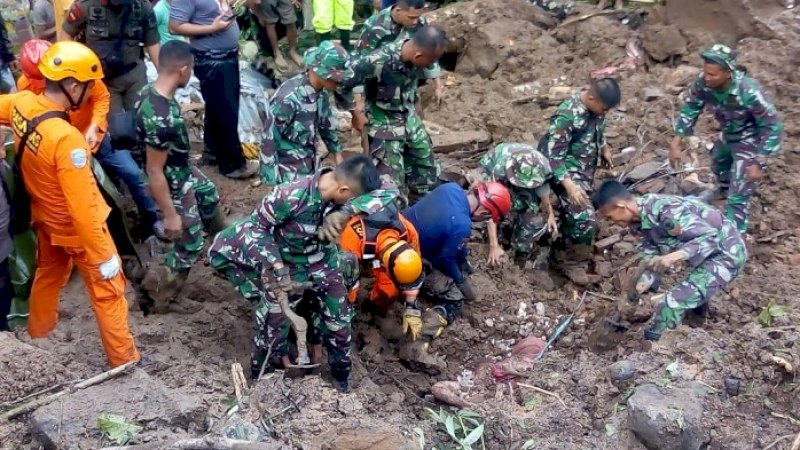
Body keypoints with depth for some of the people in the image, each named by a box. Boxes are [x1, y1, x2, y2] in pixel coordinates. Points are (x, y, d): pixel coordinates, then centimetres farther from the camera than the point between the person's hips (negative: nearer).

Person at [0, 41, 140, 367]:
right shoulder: (67, 138, -36)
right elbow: (82, 208, -31)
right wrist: (104, 256, -24)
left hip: (45, 217, 8)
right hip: (76, 228, -8)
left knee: (49, 273, 32)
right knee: (108, 291, 10)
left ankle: (39, 327, 53)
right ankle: (123, 358, 23)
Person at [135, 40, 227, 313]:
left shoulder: (152, 90, -13)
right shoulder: (161, 119, -41)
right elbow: (155, 172, -32)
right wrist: (170, 215, -22)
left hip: (183, 169, 10)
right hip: (174, 184, -10)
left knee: (210, 196, 36)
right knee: (189, 247, 10)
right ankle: (159, 294, 29)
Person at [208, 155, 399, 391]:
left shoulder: (345, 187, -23)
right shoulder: (291, 196, -36)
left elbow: (389, 191, -31)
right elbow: (257, 225, -22)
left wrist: (346, 212, -42)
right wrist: (276, 264, -29)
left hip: (324, 261, 5)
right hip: (289, 263, -4)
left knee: (340, 317, 12)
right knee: (276, 320, 2)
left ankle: (341, 373, 36)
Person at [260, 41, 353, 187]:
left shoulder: (321, 92, -5)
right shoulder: (288, 97, -28)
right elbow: (269, 138, -23)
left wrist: (337, 153, 17)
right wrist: (273, 179, -19)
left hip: (309, 164, 7)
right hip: (289, 168, -7)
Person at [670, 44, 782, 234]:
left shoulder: (749, 92, -39)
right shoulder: (703, 83, -25)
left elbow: (772, 126, -28)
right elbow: (689, 110, -8)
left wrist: (760, 163, -29)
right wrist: (676, 144, -13)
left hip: (750, 141, -7)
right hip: (728, 135, 7)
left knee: (738, 194, -5)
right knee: (718, 165, 34)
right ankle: (725, 191, 66)